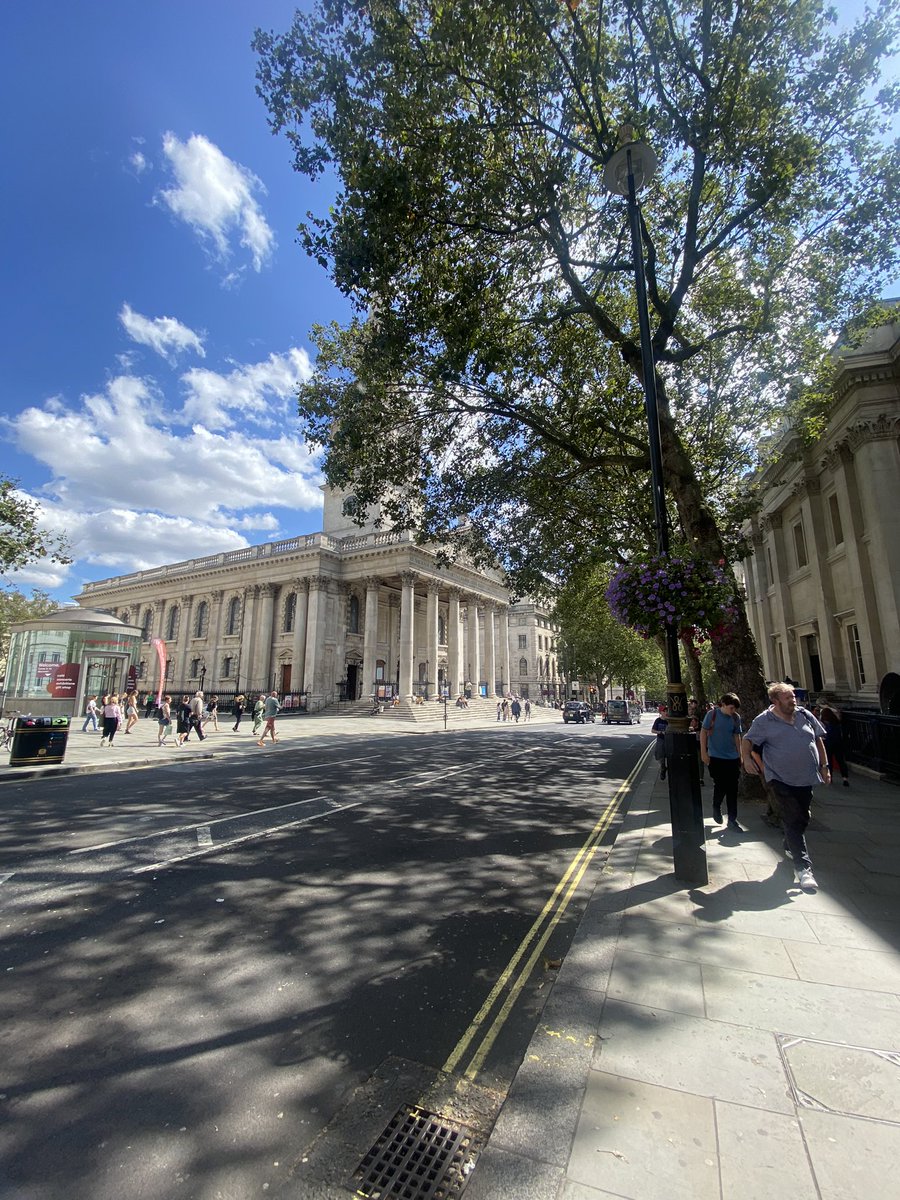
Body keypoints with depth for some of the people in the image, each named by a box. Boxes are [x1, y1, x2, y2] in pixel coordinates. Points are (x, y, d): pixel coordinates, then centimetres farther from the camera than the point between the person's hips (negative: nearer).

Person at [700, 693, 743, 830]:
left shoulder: (736, 717, -1)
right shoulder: (712, 714, -11)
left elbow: (737, 736, 9)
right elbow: (703, 732, -5)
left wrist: (739, 754, 11)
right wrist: (703, 752, -7)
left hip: (733, 758, 3)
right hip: (716, 757, -3)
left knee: (732, 789, 5)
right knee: (720, 786, -1)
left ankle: (732, 820, 16)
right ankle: (716, 807, 30)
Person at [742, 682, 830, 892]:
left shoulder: (805, 715, 4)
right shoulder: (764, 721, -9)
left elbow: (818, 740, 14)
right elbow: (747, 740, -4)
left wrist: (824, 766, 11)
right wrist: (746, 758, -22)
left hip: (806, 778, 6)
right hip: (782, 779, -5)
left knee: (802, 818, 18)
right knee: (794, 820, -8)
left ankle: (789, 847, 42)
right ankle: (803, 867, -4)